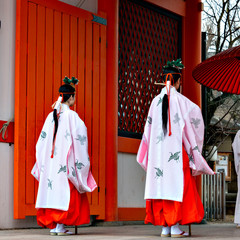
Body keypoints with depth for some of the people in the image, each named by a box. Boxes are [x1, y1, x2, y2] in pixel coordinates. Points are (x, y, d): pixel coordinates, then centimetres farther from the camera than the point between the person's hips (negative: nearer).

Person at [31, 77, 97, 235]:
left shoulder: (51, 116, 8)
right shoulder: (71, 115, -10)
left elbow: (43, 140, 10)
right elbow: (79, 138, -12)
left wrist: (43, 162, 18)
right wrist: (82, 161, -2)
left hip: (51, 160, 6)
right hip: (66, 160, -6)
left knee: (52, 189, 9)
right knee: (65, 190, -2)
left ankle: (52, 225, 10)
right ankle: (60, 226, -5)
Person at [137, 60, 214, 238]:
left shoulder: (156, 100, 5)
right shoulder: (180, 100, -6)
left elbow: (149, 127, 9)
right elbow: (196, 113, -15)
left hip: (158, 151, 4)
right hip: (176, 150, -4)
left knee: (161, 184, 6)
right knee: (177, 185, 0)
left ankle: (164, 227, 8)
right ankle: (175, 226, -3)